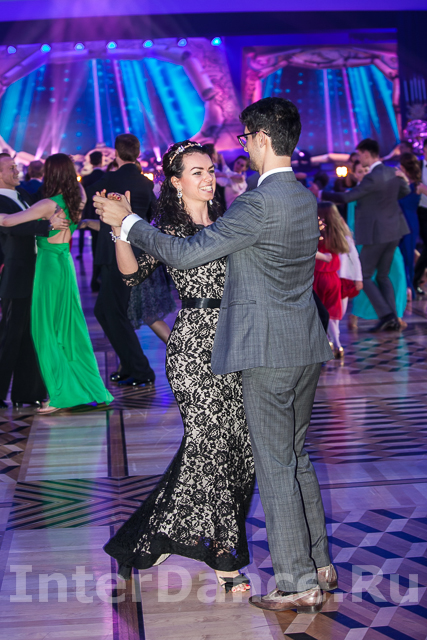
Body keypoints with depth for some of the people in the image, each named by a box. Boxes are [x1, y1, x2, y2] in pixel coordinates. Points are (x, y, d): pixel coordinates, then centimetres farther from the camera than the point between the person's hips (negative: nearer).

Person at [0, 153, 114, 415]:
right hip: (65, 264, 7)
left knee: (47, 332, 1)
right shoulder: (75, 200, 3)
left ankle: (61, 395, 3)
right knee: (69, 329, 14)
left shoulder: (49, 204, -18)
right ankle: (86, 386, 19)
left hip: (49, 265, -7)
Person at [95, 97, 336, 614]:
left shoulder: (260, 204, -18)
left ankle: (297, 585, 6)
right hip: (305, 347, 9)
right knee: (296, 457, 18)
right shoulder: (304, 197, 10)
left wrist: (126, 221, -7)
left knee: (276, 466, -1)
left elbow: (186, 254, -17)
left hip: (268, 351, -9)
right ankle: (319, 565, 26)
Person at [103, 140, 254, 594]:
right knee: (211, 441, -4)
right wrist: (121, 229, -32)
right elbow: (133, 274, -16)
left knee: (236, 444, 7)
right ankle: (224, 555, 12)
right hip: (194, 344, -6)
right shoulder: (168, 230, -2)